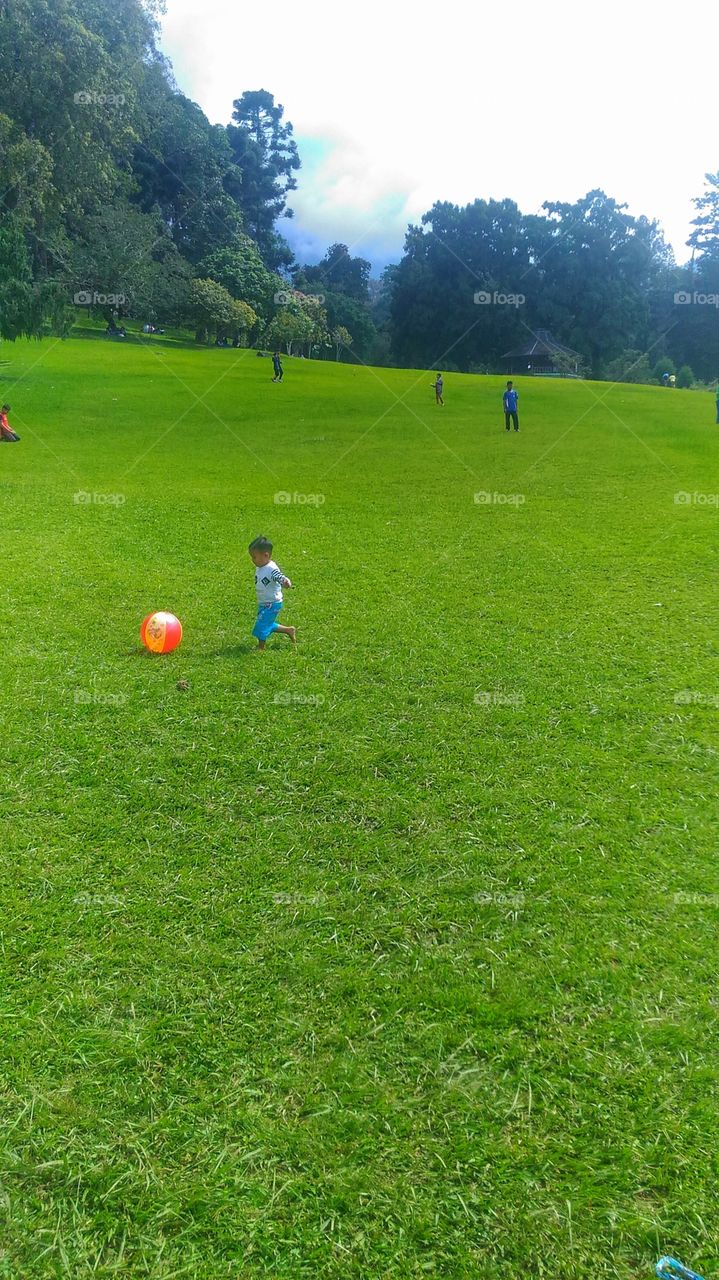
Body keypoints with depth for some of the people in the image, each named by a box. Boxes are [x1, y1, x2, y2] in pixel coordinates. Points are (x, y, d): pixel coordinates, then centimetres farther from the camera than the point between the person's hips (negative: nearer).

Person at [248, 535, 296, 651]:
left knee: (262, 625, -5)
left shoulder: (272, 569, -25)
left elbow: (281, 578, -38)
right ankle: (289, 630, 34)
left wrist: (286, 582, -61)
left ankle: (261, 648, 11)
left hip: (272, 604, -9)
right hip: (263, 603, 9)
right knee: (267, 625, 19)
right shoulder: (259, 567, 3)